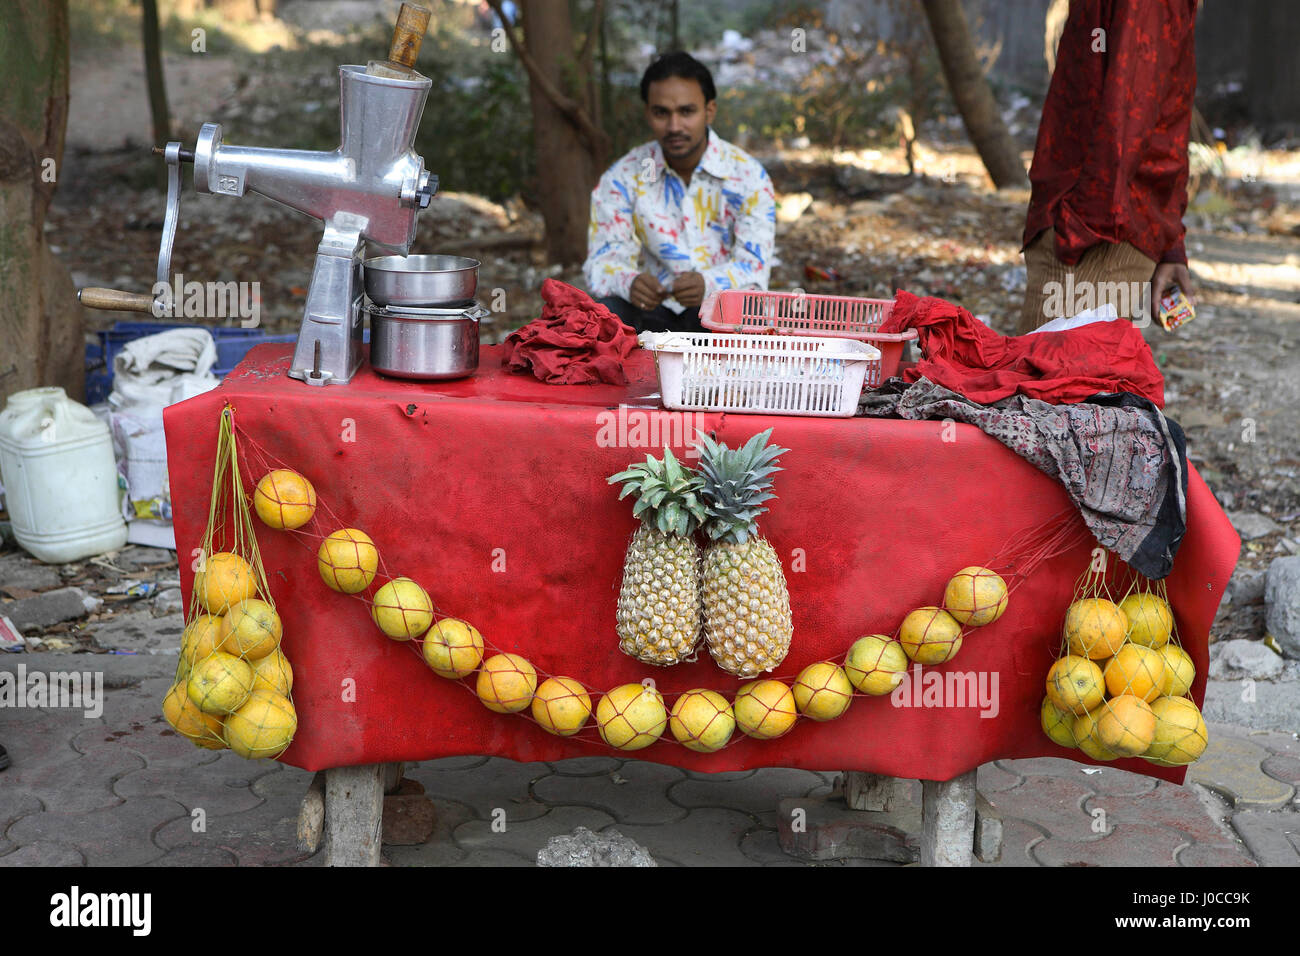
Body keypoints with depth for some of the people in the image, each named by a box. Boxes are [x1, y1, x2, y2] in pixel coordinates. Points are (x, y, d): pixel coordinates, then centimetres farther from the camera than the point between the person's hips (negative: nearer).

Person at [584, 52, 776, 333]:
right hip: (653, 314, 2)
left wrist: (707, 284, -39)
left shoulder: (747, 176, -5)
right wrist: (629, 283, -35)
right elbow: (604, 261, -8)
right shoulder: (622, 178, -1)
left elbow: (754, 267, -14)